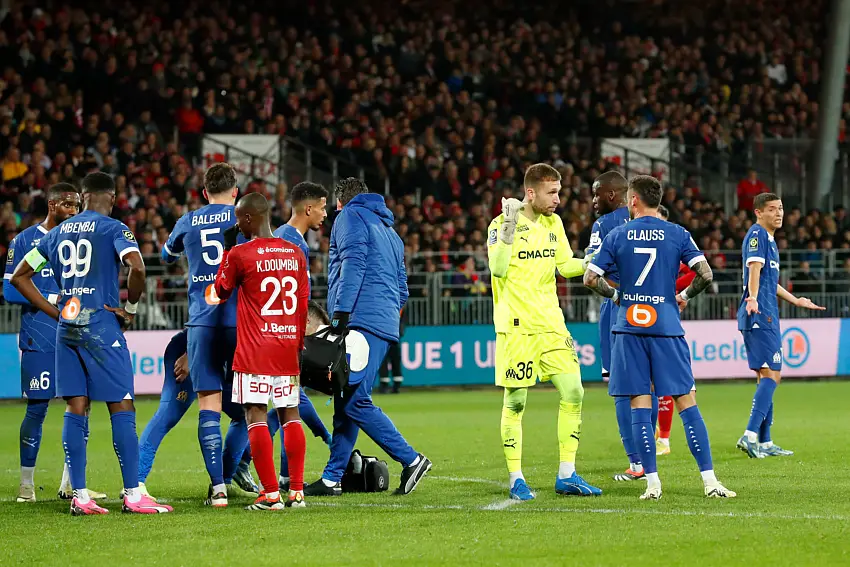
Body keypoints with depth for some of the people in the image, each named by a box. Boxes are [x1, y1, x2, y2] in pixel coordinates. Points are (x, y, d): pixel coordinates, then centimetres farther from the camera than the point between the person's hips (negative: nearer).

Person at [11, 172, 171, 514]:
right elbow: (137, 267, -21)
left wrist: (55, 312, 15)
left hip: (67, 330, 5)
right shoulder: (113, 229, -3)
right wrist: (130, 307, -5)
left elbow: (19, 277, 19)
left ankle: (79, 496, 3)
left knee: (76, 408, 6)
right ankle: (132, 495, -3)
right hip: (101, 326, -5)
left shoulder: (58, 233, 15)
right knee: (122, 408, -2)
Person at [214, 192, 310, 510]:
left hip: (255, 349, -5)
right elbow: (303, 305, 10)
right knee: (290, 414, 10)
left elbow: (221, 291, 8)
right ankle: (297, 491, 9)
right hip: (287, 346, 5)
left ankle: (271, 494, -9)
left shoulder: (240, 254, -9)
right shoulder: (295, 253, 6)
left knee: (256, 416, -4)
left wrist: (227, 249, 16)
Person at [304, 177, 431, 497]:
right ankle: (332, 479, 7)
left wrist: (341, 314, -18)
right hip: (385, 326, 9)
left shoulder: (350, 216, 3)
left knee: (354, 402, -13)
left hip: (361, 320, -9)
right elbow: (402, 290, 26)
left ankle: (411, 460, -14)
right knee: (345, 402, 9)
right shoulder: (389, 231, 29)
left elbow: (352, 264, -13)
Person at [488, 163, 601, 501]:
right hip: (516, 327, -6)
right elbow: (498, 268, -19)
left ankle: (567, 476, 7)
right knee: (515, 402, -1)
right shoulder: (502, 224, -8)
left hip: (551, 324, 6)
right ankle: (516, 479, 8)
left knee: (573, 393, -2)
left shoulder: (554, 223, 12)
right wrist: (509, 228, -25)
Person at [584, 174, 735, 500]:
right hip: (666, 327, 0)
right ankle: (709, 480, -4)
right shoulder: (677, 234, 2)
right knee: (686, 402, 1)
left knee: (640, 405, 2)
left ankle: (652, 481, -3)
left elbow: (591, 279, 0)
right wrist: (686, 296, 12)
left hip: (629, 327, 0)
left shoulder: (617, 236, 2)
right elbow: (705, 274, -6)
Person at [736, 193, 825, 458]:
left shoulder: (769, 239, 23)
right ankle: (750, 435, -22)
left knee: (766, 377, 11)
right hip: (760, 317, -10)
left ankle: (764, 443, 14)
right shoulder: (757, 235, -8)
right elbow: (754, 268, -25)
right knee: (771, 375, -15)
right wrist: (753, 300, -40)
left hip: (766, 318, 10)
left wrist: (796, 300, 45)